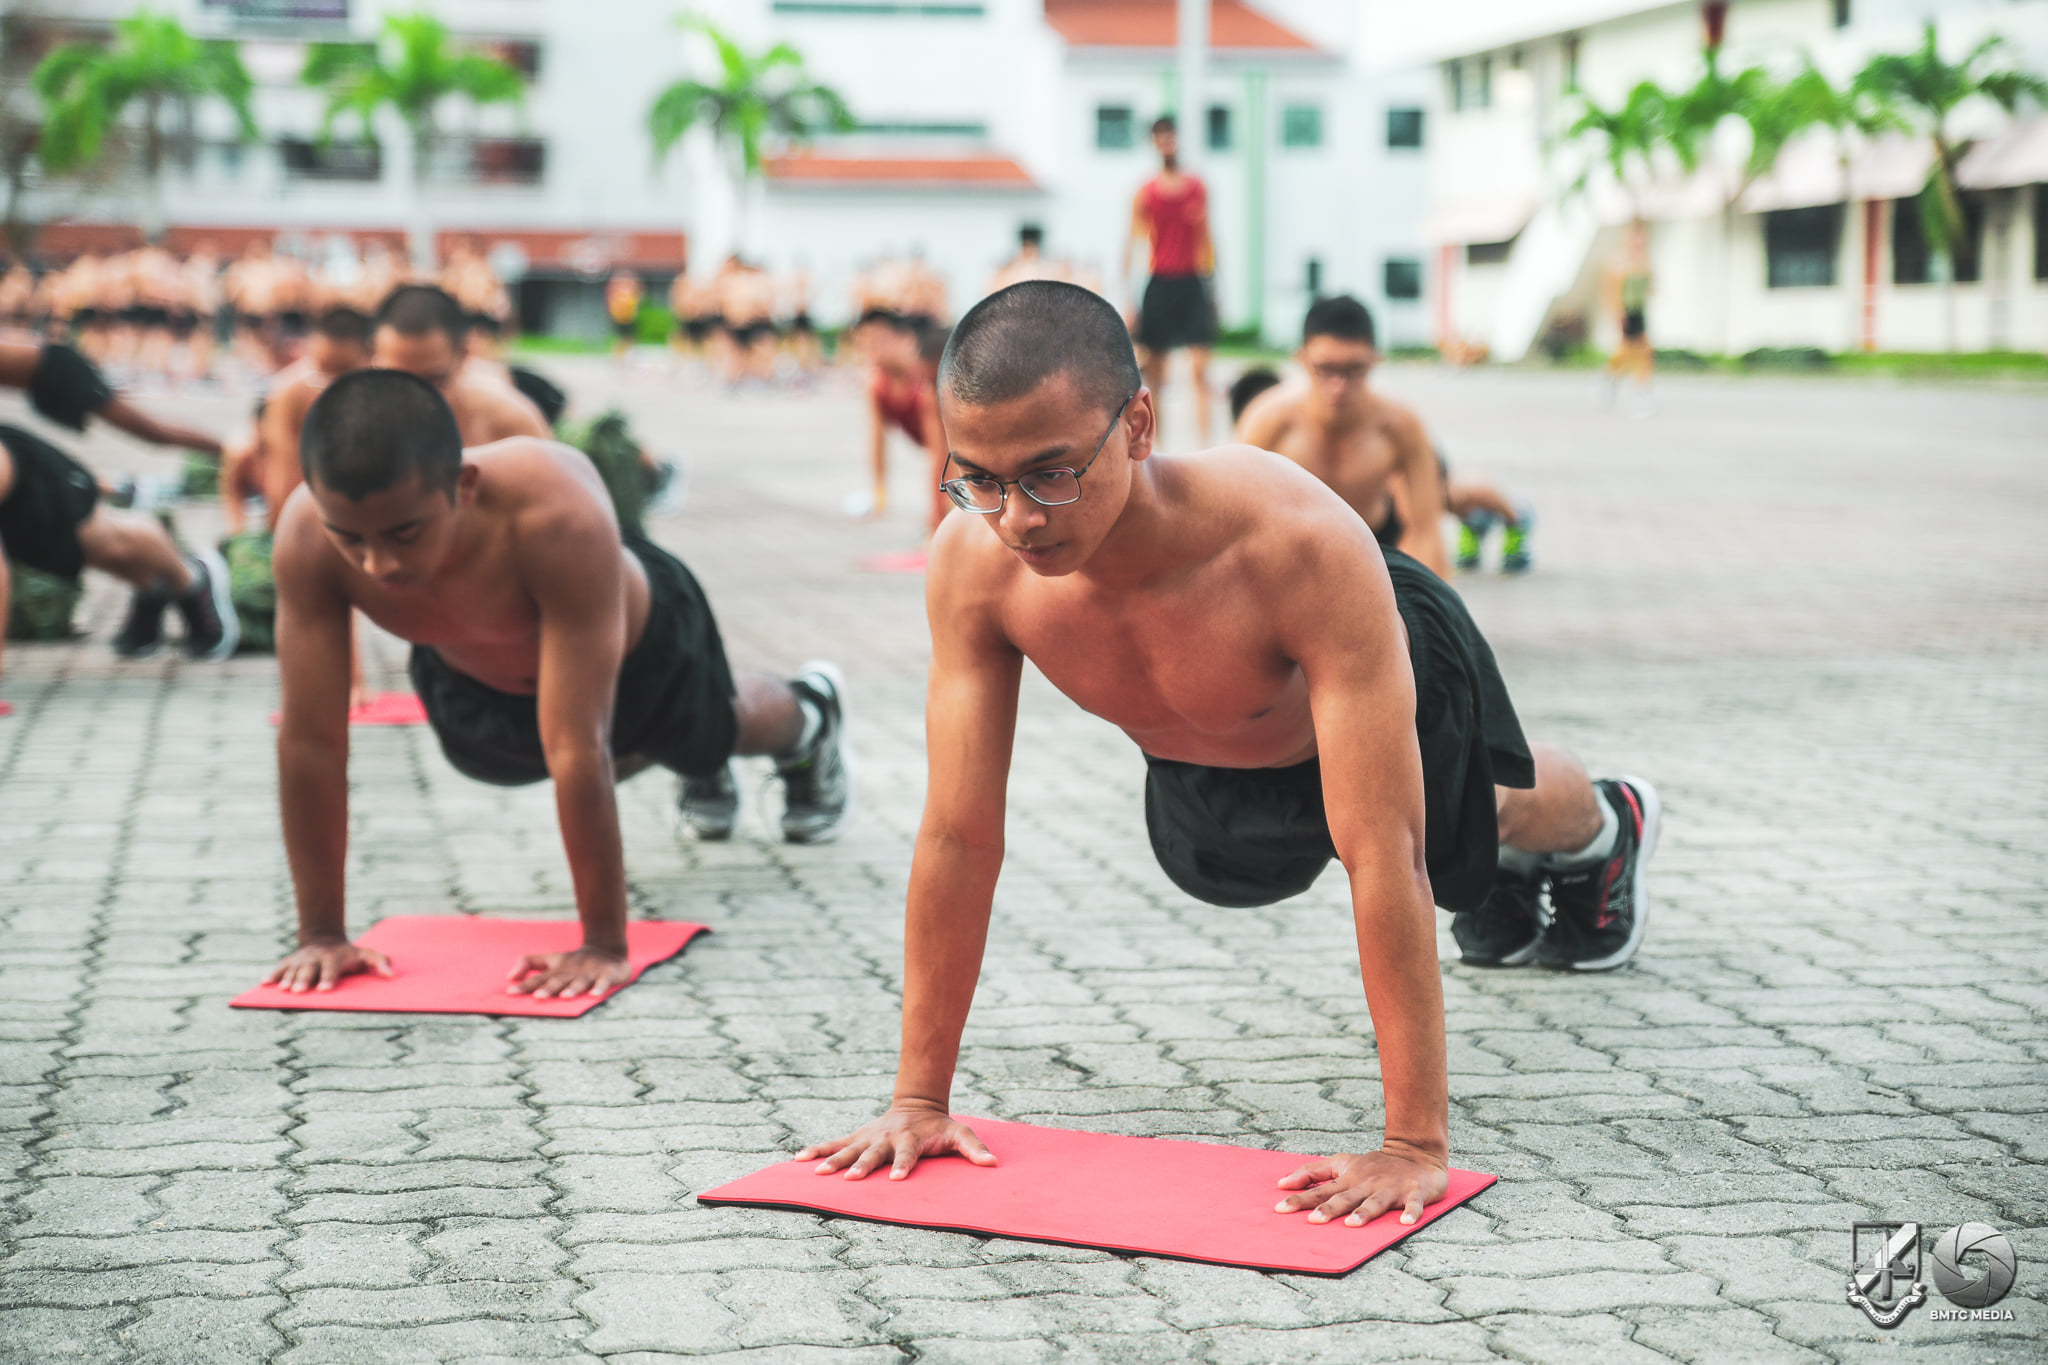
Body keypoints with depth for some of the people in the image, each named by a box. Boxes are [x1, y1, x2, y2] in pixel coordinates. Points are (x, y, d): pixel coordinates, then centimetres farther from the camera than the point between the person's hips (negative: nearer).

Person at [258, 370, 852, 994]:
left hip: (638, 644, -2)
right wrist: (320, 933, -29)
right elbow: (309, 740, -33)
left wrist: (604, 946, -42)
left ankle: (809, 715, 67)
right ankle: (708, 777, 66)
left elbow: (576, 747, -47)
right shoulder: (307, 535, -40)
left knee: (718, 724, 31)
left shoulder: (558, 512, -50)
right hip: (470, 678, 3)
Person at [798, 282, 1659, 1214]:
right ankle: (1501, 886, 64)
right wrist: (919, 1099, -26)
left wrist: (1416, 1147, -47)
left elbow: (1382, 856, -48)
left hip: (1390, 670, -4)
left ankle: (1607, 826, 68)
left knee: (1494, 812, 29)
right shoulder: (973, 564, -38)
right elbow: (957, 838, -29)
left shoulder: (1307, 545, -50)